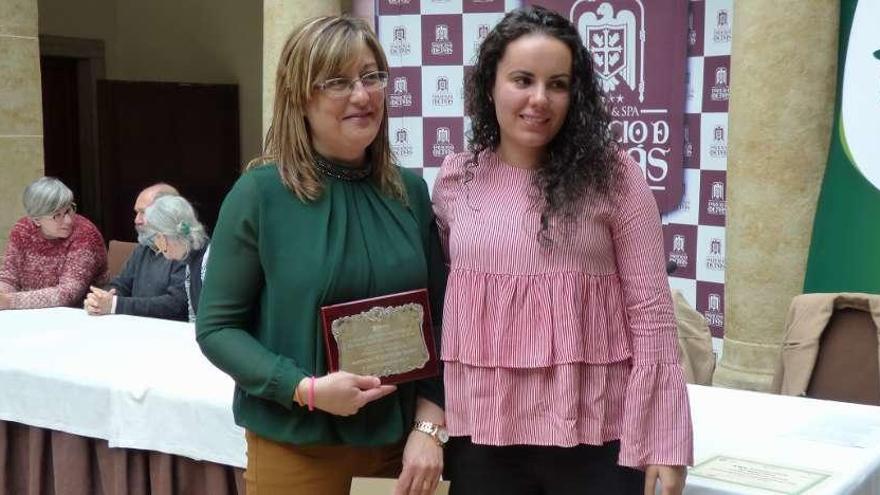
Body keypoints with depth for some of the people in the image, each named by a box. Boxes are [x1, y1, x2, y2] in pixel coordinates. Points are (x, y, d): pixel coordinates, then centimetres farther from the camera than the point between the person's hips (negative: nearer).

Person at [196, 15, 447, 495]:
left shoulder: (411, 191, 2)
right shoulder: (260, 193, -9)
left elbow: (436, 317, 4)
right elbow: (217, 327, -8)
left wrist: (428, 425, -6)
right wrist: (304, 389, -19)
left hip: (399, 440, 3)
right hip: (296, 447, -3)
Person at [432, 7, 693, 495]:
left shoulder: (612, 176, -5)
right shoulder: (454, 181, 3)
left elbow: (650, 311, -6)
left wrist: (662, 442, -9)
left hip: (594, 435, -2)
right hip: (481, 435, 3)